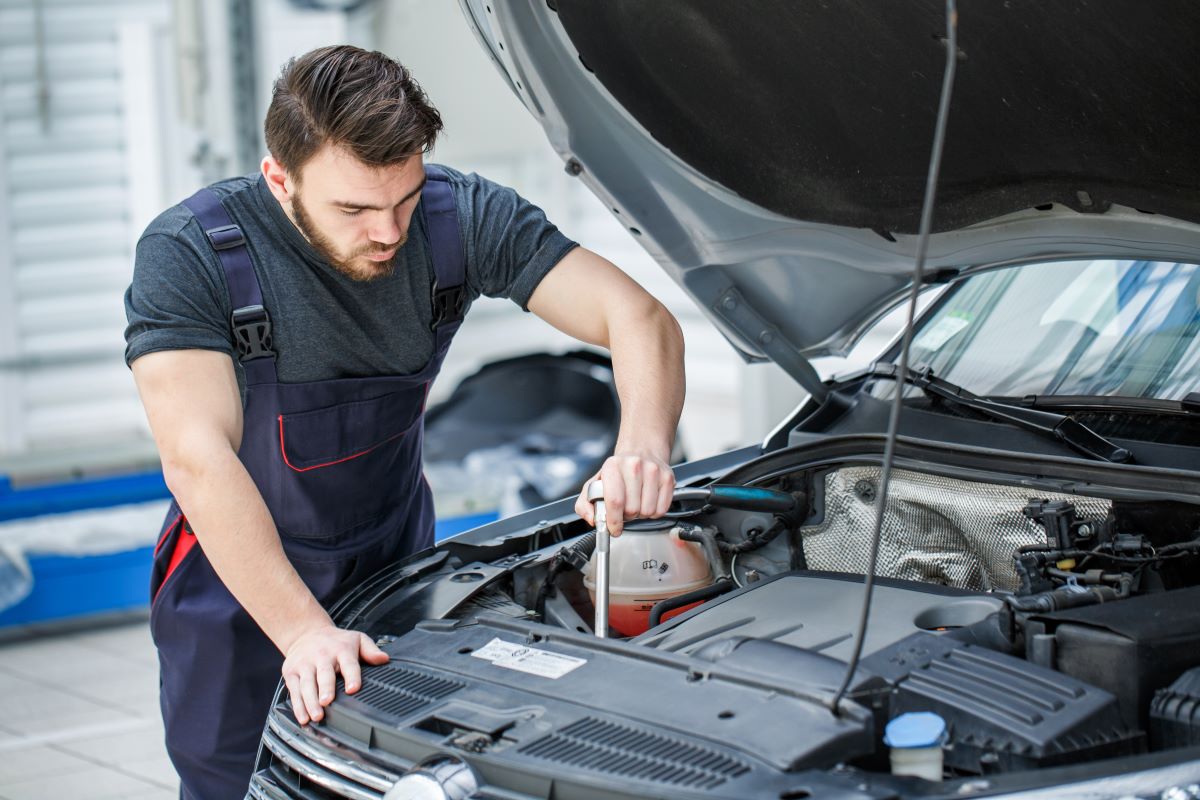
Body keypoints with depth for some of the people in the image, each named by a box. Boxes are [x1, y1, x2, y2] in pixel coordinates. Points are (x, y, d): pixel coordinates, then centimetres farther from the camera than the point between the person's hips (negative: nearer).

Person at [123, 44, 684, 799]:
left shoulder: (461, 218, -17)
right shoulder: (188, 254, -26)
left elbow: (641, 317, -19)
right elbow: (198, 458, -36)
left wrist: (643, 447, -41)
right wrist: (304, 630, -45)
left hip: (398, 562, 3)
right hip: (239, 582, -3)